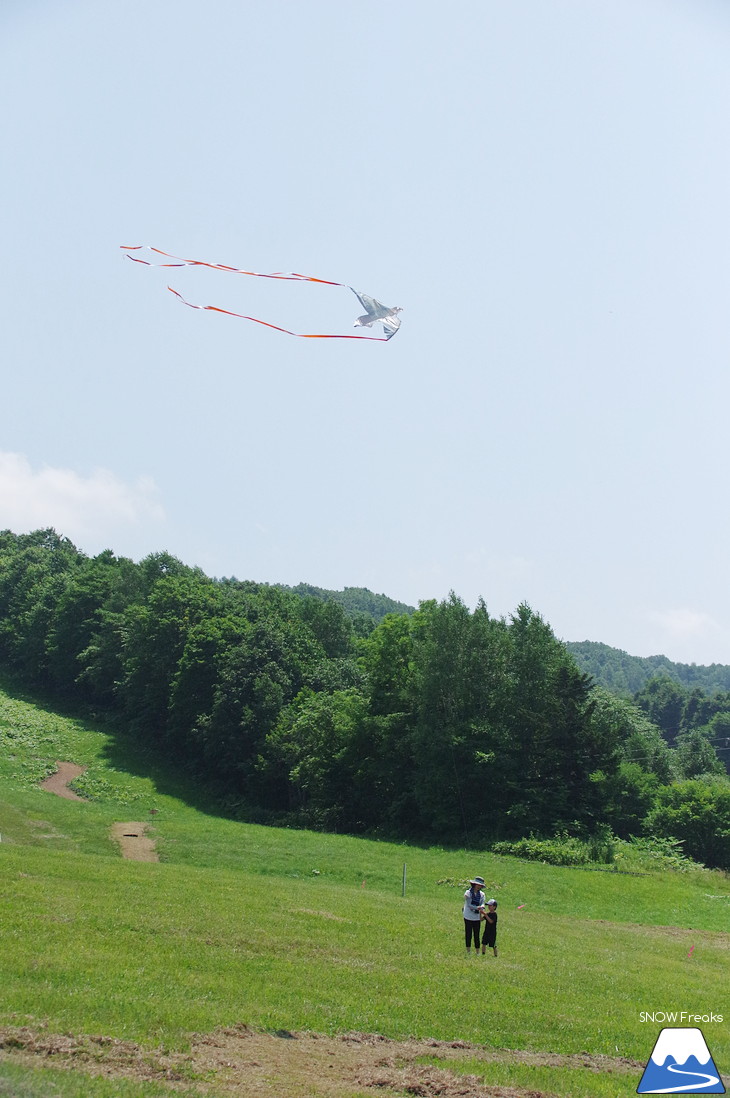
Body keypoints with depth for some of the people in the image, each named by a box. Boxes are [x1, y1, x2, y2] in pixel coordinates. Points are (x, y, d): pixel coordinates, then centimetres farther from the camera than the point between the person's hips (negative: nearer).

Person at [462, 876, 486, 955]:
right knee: (468, 935, 2)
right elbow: (469, 905, -14)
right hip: (468, 917, -3)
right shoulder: (468, 893, -7)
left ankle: (477, 953, 10)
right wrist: (477, 908, -28)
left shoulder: (481, 894, 4)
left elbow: (482, 904, -7)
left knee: (476, 935, 5)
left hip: (477, 918, 3)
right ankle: (468, 952, 12)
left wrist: (481, 908, -30)